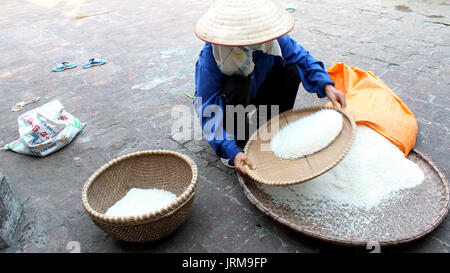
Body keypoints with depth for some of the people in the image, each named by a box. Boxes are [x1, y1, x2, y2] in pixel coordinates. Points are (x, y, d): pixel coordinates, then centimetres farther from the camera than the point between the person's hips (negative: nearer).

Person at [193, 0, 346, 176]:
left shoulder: (271, 38, -24)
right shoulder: (211, 55, -35)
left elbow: (302, 58, -11)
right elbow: (208, 110, -36)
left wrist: (326, 85, -28)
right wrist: (232, 153, -45)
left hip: (257, 92, 4)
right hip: (228, 102, -4)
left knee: (291, 71, -18)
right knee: (237, 86, -37)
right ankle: (238, 140, -12)